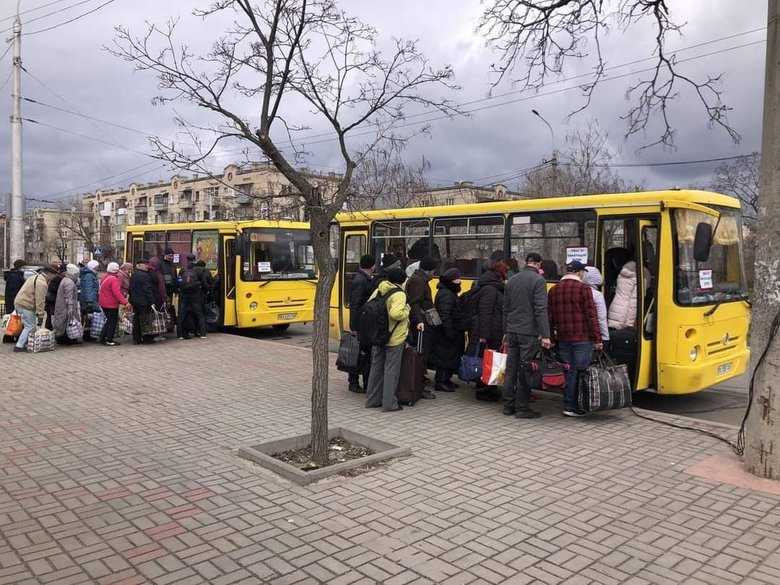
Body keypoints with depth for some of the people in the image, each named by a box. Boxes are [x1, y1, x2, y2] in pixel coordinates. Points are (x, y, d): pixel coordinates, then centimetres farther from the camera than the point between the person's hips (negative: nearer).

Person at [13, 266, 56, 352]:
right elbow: (40, 301, -20)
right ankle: (19, 346, -8)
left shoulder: (35, 277, 16)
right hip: (25, 305, -10)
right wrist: (40, 315, -16)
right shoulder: (42, 283, -17)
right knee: (30, 327, -6)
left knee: (30, 325, 18)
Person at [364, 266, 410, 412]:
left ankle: (372, 400, 22)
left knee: (376, 367, 15)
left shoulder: (378, 291, 5)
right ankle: (389, 404, 4)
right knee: (391, 370, 0)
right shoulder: (399, 294, -17)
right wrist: (406, 310, -13)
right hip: (394, 338, -7)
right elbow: (396, 314, -31)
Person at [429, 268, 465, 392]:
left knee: (451, 356, 16)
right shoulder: (446, 294, -18)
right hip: (445, 335, -11)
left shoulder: (450, 293, 17)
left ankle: (445, 379, 25)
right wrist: (450, 332, -27)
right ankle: (440, 382, 1)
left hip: (450, 333, 11)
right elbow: (445, 315, -25)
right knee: (445, 357, -5)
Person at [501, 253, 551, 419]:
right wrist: (545, 335, -16)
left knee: (511, 370, 10)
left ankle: (508, 405, 15)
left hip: (512, 331, 6)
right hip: (529, 333, -6)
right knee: (526, 371, -1)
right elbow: (541, 310, -15)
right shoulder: (538, 280, -8)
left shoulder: (512, 280, 13)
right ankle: (522, 408, 3)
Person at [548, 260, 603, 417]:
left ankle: (568, 405, 14)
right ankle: (575, 407, 5)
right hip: (582, 338, -5)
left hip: (563, 338, 5)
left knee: (568, 371, 10)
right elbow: (591, 316, -10)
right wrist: (597, 339, -6)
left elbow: (549, 316, 12)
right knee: (580, 372, 1)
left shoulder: (554, 290, 10)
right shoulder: (583, 288, -7)